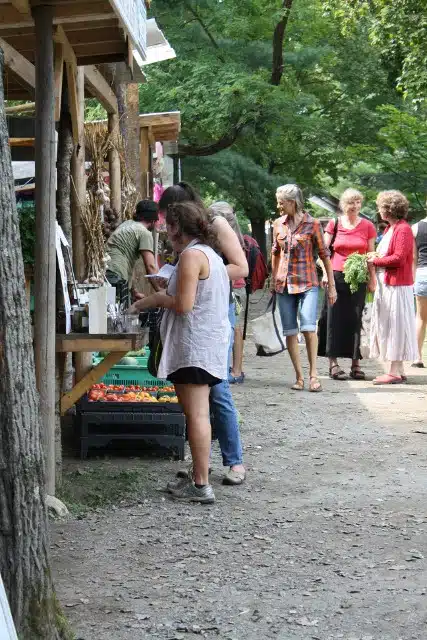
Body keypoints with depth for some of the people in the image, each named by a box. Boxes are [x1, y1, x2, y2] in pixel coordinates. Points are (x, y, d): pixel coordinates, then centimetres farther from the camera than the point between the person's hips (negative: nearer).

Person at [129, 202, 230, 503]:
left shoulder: (192, 255, -13)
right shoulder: (209, 253, 18)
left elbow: (183, 305, -19)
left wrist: (160, 298, 0)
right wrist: (150, 302, 24)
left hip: (194, 348, -10)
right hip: (209, 345, 10)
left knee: (196, 414, -10)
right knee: (198, 413, 14)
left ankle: (201, 486, -9)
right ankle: (198, 476, 20)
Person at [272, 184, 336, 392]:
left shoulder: (312, 224, -4)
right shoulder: (278, 224, 7)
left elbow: (324, 255, -1)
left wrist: (331, 285, -1)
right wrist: (273, 279, 20)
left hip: (307, 283, -4)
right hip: (284, 283, 4)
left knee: (308, 327, -18)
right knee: (290, 331, 2)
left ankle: (313, 373, -10)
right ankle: (299, 376, 9)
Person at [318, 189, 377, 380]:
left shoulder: (368, 226, 5)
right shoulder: (334, 224, 3)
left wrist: (372, 279, 3)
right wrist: (325, 273, -5)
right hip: (337, 277, -1)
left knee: (355, 319, 3)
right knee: (335, 318, 0)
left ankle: (355, 363, 8)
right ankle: (333, 363, 3)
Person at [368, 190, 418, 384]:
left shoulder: (403, 229, -14)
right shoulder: (390, 228, 15)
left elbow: (399, 258, -21)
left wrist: (375, 261, -12)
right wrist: (376, 255, 1)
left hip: (397, 286, -10)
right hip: (386, 284, 10)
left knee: (396, 326, -5)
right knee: (388, 327, 11)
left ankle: (395, 372, -2)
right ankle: (398, 370, 17)